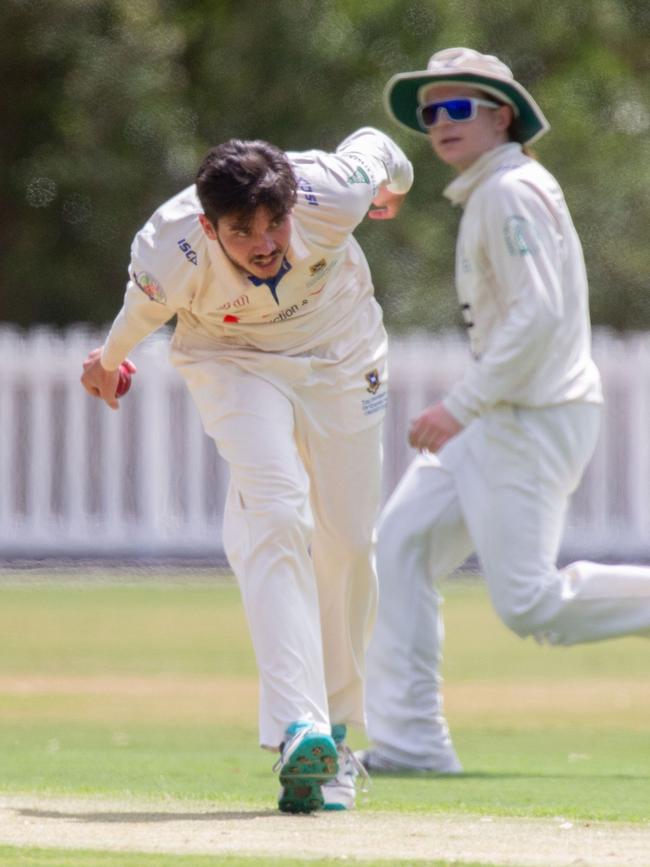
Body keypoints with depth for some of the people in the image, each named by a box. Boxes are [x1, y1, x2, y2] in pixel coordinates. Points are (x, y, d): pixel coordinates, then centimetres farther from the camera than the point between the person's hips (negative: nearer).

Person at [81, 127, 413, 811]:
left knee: (348, 541, 2)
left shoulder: (332, 195, -32)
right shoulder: (170, 255, -32)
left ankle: (336, 724, 19)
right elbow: (145, 305, -8)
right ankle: (297, 726, -35)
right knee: (275, 511, -25)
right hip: (232, 361, -3)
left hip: (339, 351, 3)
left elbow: (373, 146, -8)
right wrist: (110, 358, 14)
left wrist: (393, 184, 16)